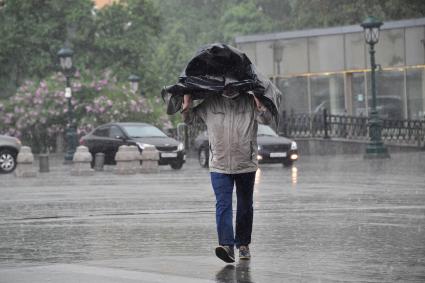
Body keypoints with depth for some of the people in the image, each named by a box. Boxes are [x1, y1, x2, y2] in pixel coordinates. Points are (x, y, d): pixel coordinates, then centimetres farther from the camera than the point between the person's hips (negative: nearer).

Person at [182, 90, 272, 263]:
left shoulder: (250, 102, 0)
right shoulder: (210, 103, 4)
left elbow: (266, 120, -9)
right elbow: (190, 120, 14)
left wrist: (260, 106, -26)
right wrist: (186, 107, -6)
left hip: (246, 165, 0)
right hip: (219, 166, 0)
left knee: (245, 207, 12)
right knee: (223, 205, -14)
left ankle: (243, 244, 25)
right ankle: (227, 245, -24)